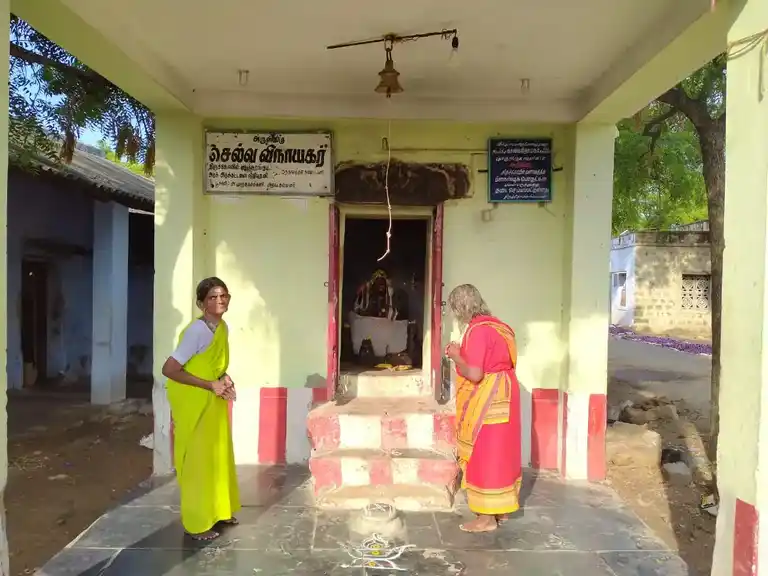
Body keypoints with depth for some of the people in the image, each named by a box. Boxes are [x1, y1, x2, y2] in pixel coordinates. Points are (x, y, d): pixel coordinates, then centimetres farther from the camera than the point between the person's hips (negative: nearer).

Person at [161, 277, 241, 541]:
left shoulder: (223, 328, 2)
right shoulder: (197, 331, -23)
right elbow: (169, 369, -26)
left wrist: (224, 378, -4)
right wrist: (210, 385, -24)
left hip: (214, 402, 8)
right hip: (194, 403, -8)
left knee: (218, 456, 17)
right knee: (197, 461, 3)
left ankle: (217, 510, 34)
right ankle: (197, 522, 19)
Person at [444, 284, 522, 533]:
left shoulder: (477, 330, -21)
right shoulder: (494, 325, 9)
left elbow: (474, 374, -25)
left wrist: (456, 356, -10)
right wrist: (463, 352, 11)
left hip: (488, 400, -9)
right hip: (501, 395, 9)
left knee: (484, 454, 1)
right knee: (499, 452, 17)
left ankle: (487, 518, 11)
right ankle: (501, 509, 29)